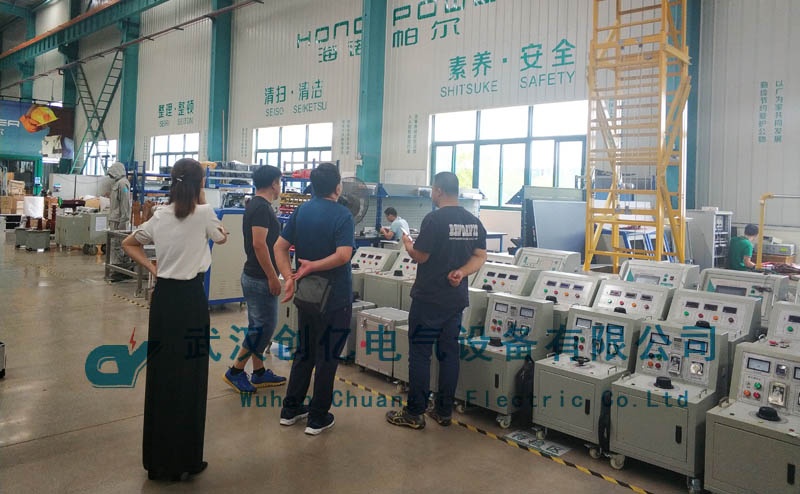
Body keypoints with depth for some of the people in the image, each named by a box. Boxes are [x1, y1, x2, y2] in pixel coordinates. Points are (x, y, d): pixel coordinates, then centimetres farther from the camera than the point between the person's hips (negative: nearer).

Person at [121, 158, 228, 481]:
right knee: (189, 376, 3)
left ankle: (157, 460, 24)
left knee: (160, 372, 12)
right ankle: (184, 461, 12)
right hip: (191, 297, -5)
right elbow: (221, 238, 11)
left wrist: (150, 267, 12)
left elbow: (128, 243, 18)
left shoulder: (159, 217, 6)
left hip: (163, 296, 5)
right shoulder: (204, 213, -9)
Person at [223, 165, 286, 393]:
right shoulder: (262, 207, -18)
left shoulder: (254, 205, 13)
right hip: (261, 278, -10)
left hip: (253, 276, 10)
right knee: (264, 326, -3)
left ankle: (259, 373, 23)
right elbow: (259, 244, -25)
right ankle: (235, 371, 7)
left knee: (258, 325, 14)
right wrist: (272, 276, -21)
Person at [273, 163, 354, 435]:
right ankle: (318, 418, 14)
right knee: (327, 356, 5)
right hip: (335, 297, -6)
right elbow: (343, 255, -25)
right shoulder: (342, 215, -13)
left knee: (304, 351, 19)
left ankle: (291, 409, 27)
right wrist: (312, 267, -17)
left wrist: (289, 277, -7)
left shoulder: (301, 211, 5)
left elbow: (280, 246, 1)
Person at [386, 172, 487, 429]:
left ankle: (414, 413, 9)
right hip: (456, 299, 7)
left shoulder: (434, 219, -15)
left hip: (428, 300, -7)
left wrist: (407, 244, 8)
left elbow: (420, 256, -12)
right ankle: (444, 411, 20)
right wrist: (461, 272, -7)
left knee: (419, 354, 2)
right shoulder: (474, 222, 7)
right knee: (449, 354, 12)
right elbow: (479, 257, 6)